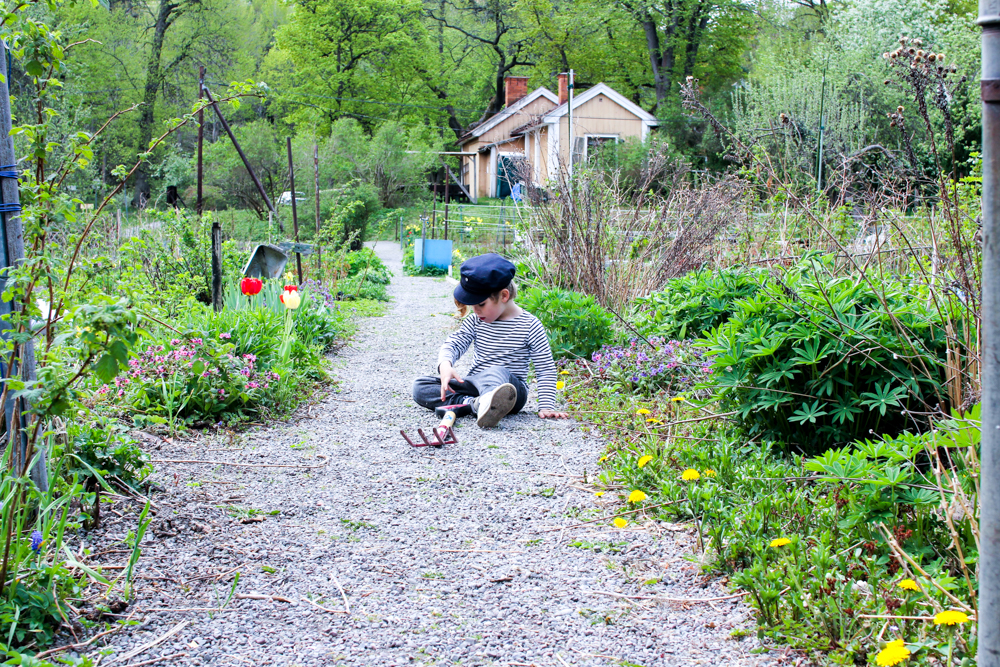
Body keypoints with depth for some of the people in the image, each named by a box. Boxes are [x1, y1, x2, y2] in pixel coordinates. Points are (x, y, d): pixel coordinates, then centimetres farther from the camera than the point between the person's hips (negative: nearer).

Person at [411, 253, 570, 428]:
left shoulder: (529, 325, -6)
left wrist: (546, 406, -15)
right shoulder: (475, 321, 7)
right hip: (474, 385, 5)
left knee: (497, 372, -41)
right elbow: (454, 343, 0)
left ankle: (483, 405, -76)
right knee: (419, 386, -13)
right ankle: (476, 403, -34)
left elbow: (546, 370, -5)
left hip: (511, 390, -5)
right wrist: (445, 364, -24)